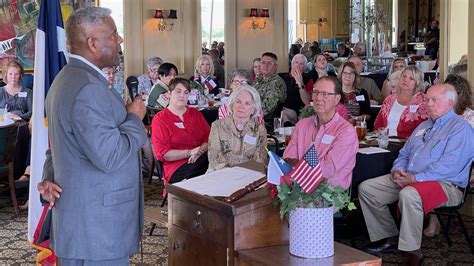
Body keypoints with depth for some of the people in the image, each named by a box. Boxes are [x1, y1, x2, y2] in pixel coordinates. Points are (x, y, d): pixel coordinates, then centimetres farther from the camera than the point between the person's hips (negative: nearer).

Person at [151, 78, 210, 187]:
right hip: (177, 168, -5)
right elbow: (162, 153, -5)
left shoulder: (196, 114, 22)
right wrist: (190, 152, -14)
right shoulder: (159, 119, 4)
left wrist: (200, 151, -11)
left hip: (201, 159, 5)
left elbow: (209, 138, 12)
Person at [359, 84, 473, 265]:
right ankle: (389, 238, 6)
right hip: (407, 180, 9)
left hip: (445, 184, -9)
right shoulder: (424, 126, 24)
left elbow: (449, 166, -19)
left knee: (409, 194, -40)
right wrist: (398, 171, 2)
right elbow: (404, 154, 26)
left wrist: (415, 178, -21)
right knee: (366, 188, -2)